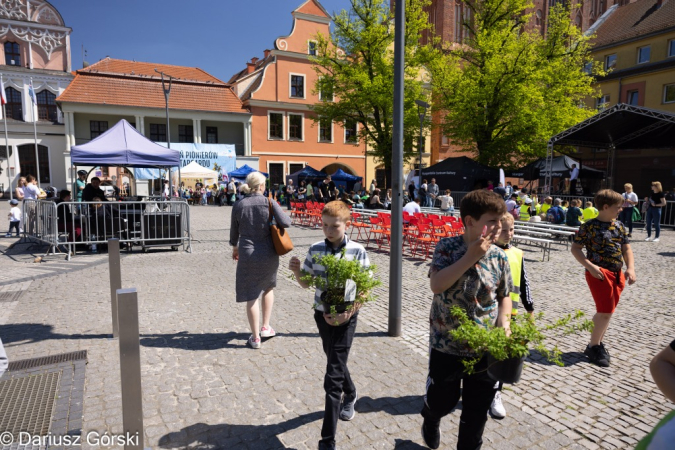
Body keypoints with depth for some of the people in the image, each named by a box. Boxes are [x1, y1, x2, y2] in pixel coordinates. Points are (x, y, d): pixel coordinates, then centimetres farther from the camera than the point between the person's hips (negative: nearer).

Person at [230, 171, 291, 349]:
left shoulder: (238, 205, -2)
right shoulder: (269, 202, -8)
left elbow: (234, 231, 7)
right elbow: (285, 223, -14)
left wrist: (235, 247, 25)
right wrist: (281, 212, 8)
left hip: (247, 255, 0)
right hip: (269, 254, 0)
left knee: (251, 296, 9)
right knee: (268, 287, 26)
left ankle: (255, 337, 18)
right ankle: (265, 327, 27)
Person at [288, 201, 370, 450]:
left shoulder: (357, 251, -13)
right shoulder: (315, 249, -4)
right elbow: (307, 283, 5)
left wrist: (348, 312, -23)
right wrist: (297, 272, -16)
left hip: (345, 317, -4)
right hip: (322, 314, 4)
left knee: (333, 376, -4)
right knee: (335, 361, 24)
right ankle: (350, 394, 55)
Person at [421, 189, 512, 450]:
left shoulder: (499, 257, -4)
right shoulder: (447, 247, -14)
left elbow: (504, 297, 8)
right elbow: (436, 285, -28)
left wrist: (504, 324, -11)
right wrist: (470, 257, -27)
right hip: (447, 345, -2)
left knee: (477, 411, 14)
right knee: (442, 400, 18)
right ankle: (431, 418, 53)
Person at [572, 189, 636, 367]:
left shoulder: (619, 226, 9)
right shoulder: (589, 226, -10)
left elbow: (626, 248, 14)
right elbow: (575, 248, -9)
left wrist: (630, 268, -1)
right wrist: (590, 266, -19)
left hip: (617, 274, 7)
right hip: (599, 273, -7)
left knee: (606, 311, 13)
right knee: (606, 311, -9)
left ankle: (596, 343, 28)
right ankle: (594, 346, 6)